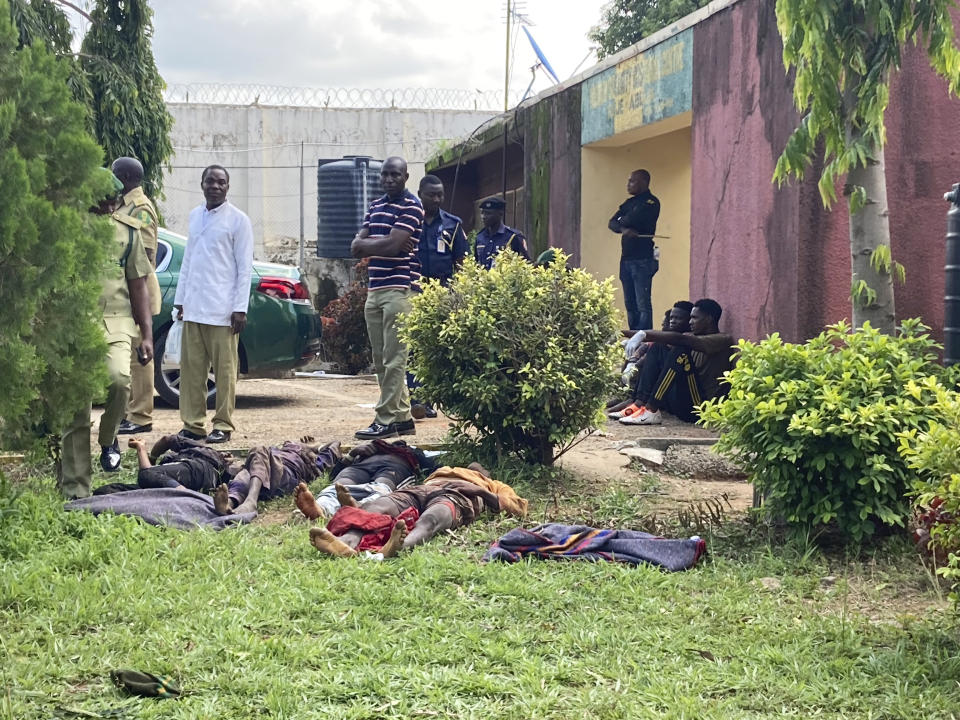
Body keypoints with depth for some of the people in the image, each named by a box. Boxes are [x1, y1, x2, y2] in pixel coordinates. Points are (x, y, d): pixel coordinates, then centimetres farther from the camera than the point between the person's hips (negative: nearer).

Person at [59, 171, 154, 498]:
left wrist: (147, 333, 7)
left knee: (119, 379, -29)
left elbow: (137, 286, 13)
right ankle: (75, 492, 9)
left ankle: (108, 438, 1)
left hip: (115, 323, 1)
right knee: (75, 414, 0)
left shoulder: (128, 231, 10)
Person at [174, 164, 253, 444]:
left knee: (224, 369, 0)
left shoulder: (238, 219, -3)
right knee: (191, 368, 5)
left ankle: (223, 425, 6)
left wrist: (240, 308, -11)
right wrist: (180, 299, 15)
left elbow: (245, 267, -5)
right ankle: (193, 424, 12)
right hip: (194, 306, 6)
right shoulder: (195, 215, 15)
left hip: (222, 309, -6)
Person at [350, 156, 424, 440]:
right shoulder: (375, 206, 18)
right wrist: (380, 242, -8)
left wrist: (367, 243, 0)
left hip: (399, 289, -8)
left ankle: (386, 420, -7)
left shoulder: (411, 206, -6)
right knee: (381, 359, 9)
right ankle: (402, 417, 15)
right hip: (375, 289, 9)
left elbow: (392, 245, -17)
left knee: (393, 360, -8)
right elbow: (356, 247, 11)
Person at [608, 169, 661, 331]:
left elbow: (632, 219, -19)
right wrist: (624, 229, -14)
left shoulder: (651, 202, -7)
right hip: (626, 259, 8)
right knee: (630, 304, 9)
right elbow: (611, 223, 7)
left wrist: (621, 222, 4)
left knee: (643, 305, -10)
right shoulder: (629, 202, 18)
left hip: (642, 260, -8)